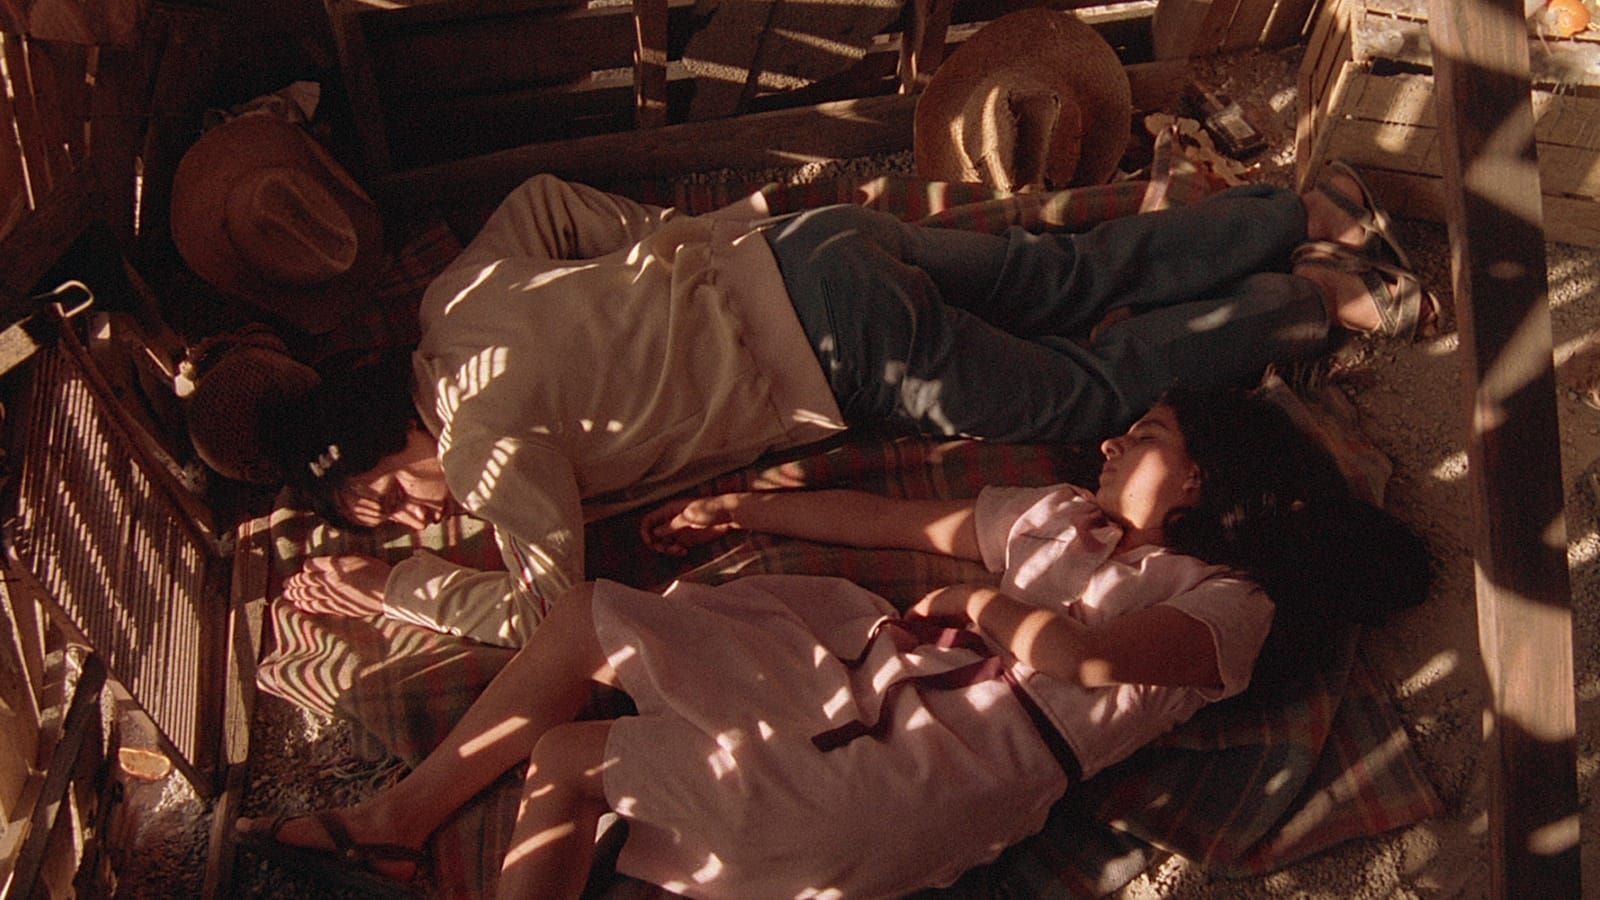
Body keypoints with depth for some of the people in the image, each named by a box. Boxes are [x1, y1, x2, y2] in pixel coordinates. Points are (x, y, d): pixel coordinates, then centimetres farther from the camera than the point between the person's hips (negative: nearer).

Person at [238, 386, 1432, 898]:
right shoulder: (1067, 516, 20)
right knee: (587, 617, 4)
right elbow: (896, 523, 22)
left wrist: (980, 606, -7)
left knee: (565, 756, -11)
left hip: (921, 771, -7)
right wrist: (740, 510, 25)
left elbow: (1095, 653, -23)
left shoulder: (1227, 602, -1)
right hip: (859, 661, 8)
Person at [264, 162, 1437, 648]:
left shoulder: (485, 433, -16)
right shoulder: (459, 294, 8)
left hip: (836, 345, -8)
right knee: (1080, 273, 17)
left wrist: (386, 585, -10)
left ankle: (1320, 296, 15)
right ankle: (1303, 211, 23)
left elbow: (544, 601, -20)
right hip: (804, 250, 8)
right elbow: (548, 193, 21)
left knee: (1094, 388, 8)